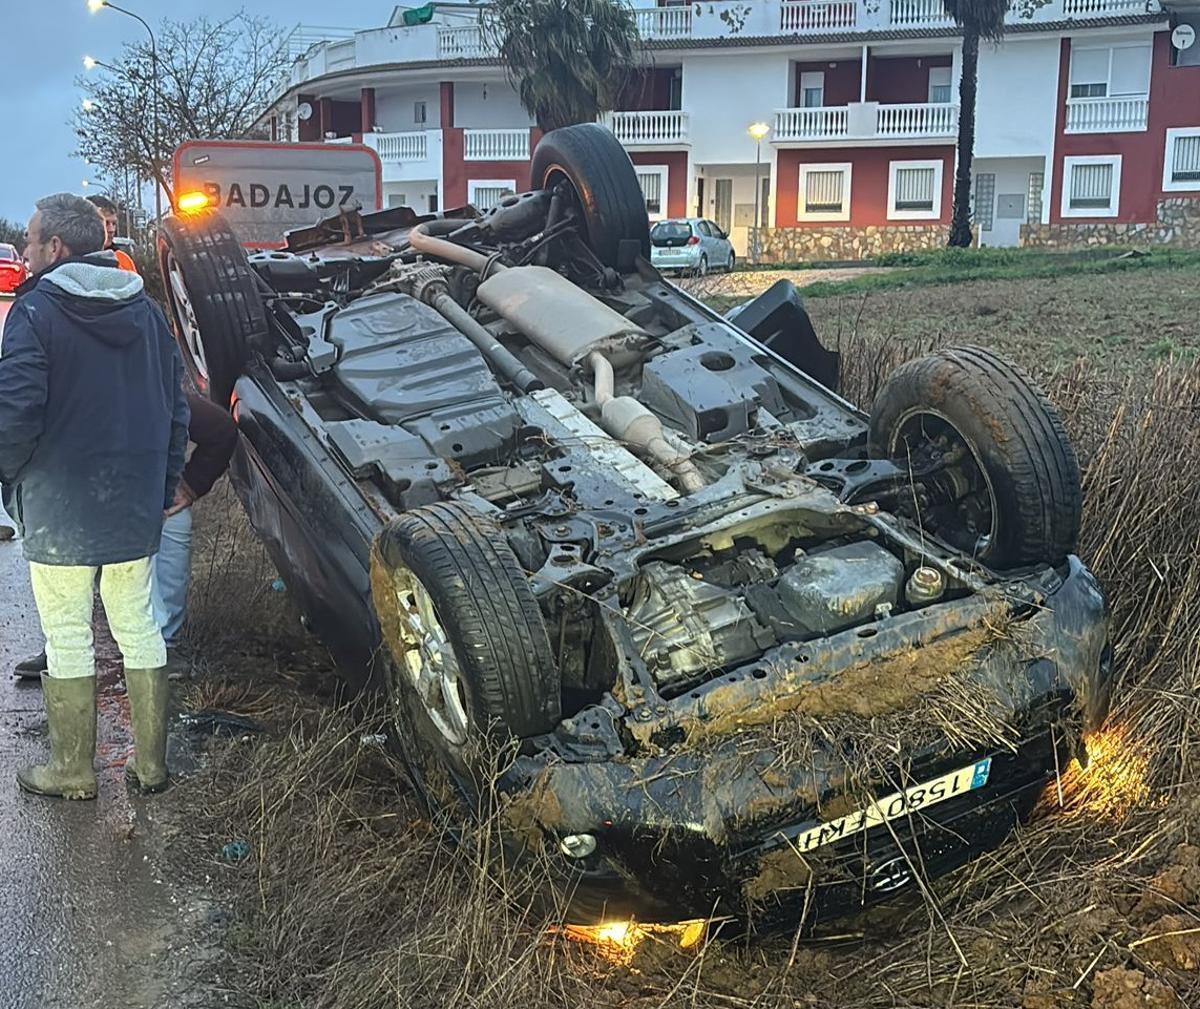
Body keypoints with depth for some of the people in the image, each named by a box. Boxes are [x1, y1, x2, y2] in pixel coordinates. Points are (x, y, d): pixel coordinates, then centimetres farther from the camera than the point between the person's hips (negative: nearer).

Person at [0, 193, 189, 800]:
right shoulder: (146, 311, 7)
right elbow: (176, 406, 11)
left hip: (59, 511, -5)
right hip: (136, 508, 6)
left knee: (67, 640, 6)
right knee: (139, 630, 13)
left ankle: (72, 771, 18)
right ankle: (151, 764, 21)